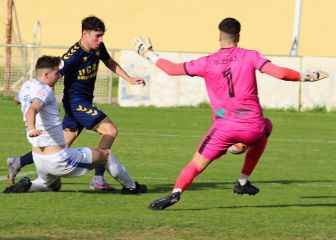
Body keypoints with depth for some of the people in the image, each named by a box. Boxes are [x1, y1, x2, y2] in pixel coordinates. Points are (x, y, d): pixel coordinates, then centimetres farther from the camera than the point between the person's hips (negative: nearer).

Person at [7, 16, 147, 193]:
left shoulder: (98, 48, 2)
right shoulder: (73, 56, -22)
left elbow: (110, 63, 23)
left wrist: (129, 79, 19)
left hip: (85, 101, 9)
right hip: (76, 102, -9)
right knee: (110, 130, -17)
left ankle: (17, 163, 22)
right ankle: (98, 178, -15)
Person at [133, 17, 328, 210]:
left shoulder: (207, 63, 4)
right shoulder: (250, 56, 2)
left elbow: (173, 69, 8)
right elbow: (280, 73, -7)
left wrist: (150, 55, 23)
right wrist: (305, 77, 7)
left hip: (224, 128, 0)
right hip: (253, 127, 0)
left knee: (197, 164, 7)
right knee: (266, 127, 35)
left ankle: (176, 192, -22)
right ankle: (243, 182, 31)